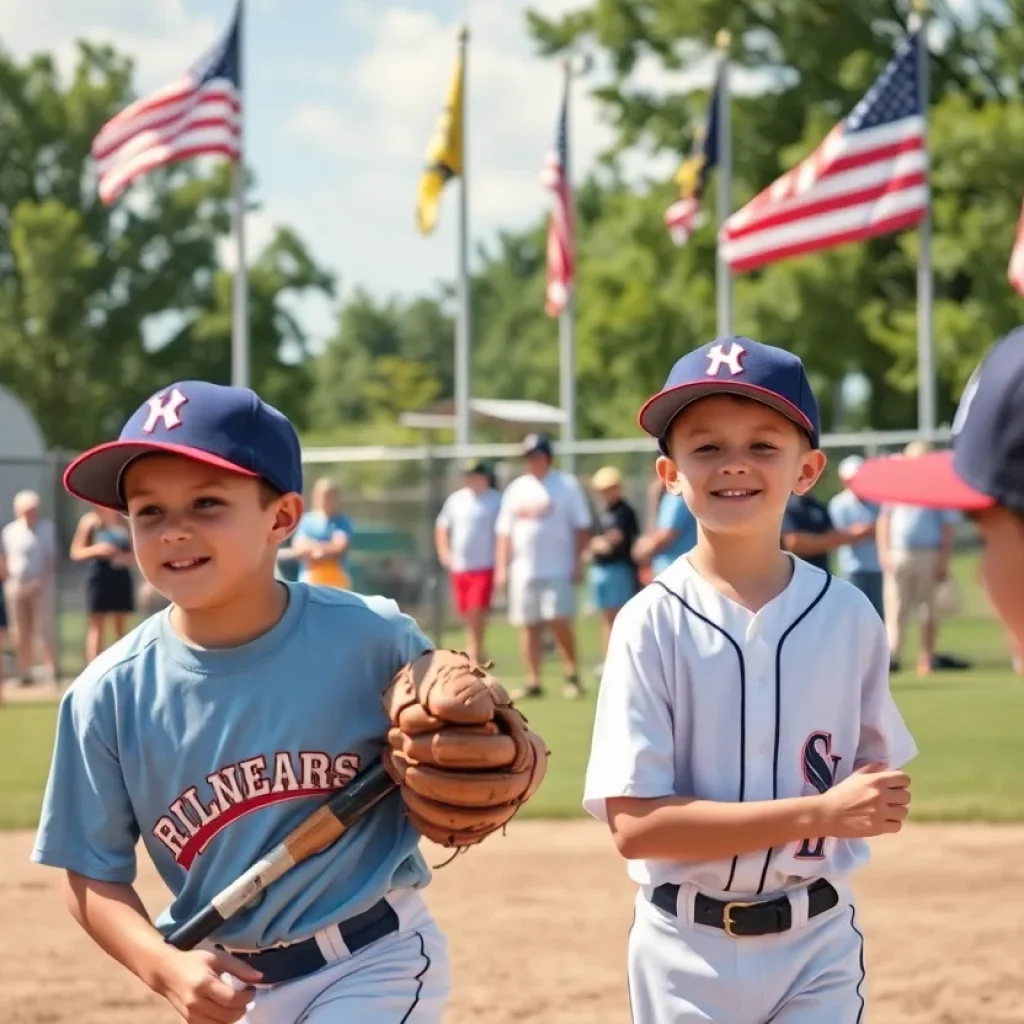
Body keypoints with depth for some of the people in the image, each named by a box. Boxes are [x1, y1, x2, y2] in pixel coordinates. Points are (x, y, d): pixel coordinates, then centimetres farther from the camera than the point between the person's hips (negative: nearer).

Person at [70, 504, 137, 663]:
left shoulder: (125, 522, 10)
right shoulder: (90, 521, 1)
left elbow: (135, 554, 13)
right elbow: (76, 553, 1)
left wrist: (125, 557, -9)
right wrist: (96, 550, -17)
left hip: (121, 577, 4)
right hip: (98, 576, -4)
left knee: (121, 629, 7)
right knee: (96, 628, -5)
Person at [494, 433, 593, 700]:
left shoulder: (567, 486, 1)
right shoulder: (516, 489, 14)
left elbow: (581, 528, -1)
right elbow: (504, 531, 14)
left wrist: (578, 563, -10)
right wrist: (501, 566, 5)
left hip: (558, 569, -4)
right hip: (523, 570, 5)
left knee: (559, 620, -12)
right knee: (528, 625, 4)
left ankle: (572, 675, 1)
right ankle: (533, 682, 8)